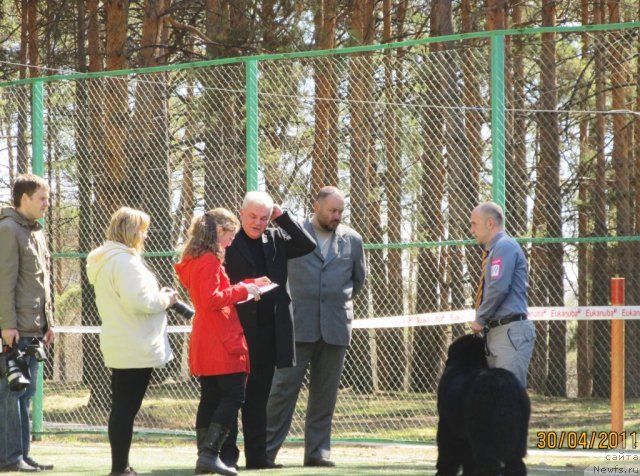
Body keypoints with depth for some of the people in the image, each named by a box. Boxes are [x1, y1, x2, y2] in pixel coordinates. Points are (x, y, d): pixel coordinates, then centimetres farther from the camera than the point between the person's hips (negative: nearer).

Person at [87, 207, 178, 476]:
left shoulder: (104, 259, 15)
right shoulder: (124, 260, -17)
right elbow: (138, 301, -25)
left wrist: (157, 296, 12)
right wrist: (165, 299, -8)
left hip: (118, 348, 10)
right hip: (135, 349, -10)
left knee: (121, 409, 13)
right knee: (127, 410, -7)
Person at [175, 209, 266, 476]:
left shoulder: (195, 259, 16)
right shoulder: (210, 260, -15)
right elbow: (211, 299, -22)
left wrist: (249, 285, 16)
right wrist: (244, 289, -15)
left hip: (204, 343, 10)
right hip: (221, 343, -10)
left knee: (210, 398, 10)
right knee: (233, 396, -8)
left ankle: (205, 455, 8)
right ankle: (209, 453, -16)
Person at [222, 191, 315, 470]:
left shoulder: (275, 239, 12)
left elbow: (307, 245, 5)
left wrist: (282, 216, 1)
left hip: (269, 334, 5)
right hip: (238, 330, -5)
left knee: (258, 397, 10)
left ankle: (257, 455, 13)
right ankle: (227, 454, 3)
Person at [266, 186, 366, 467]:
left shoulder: (352, 240, 9)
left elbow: (359, 278, 21)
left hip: (335, 327, 3)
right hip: (298, 325, -3)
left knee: (325, 393, 5)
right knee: (283, 388, -4)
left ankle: (318, 451, 10)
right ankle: (267, 449, 0)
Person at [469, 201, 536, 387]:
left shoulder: (505, 246, -8)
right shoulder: (494, 249, 21)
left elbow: (499, 288, -18)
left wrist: (480, 319, -8)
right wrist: (481, 320, 6)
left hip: (511, 332, -10)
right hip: (496, 332, 10)